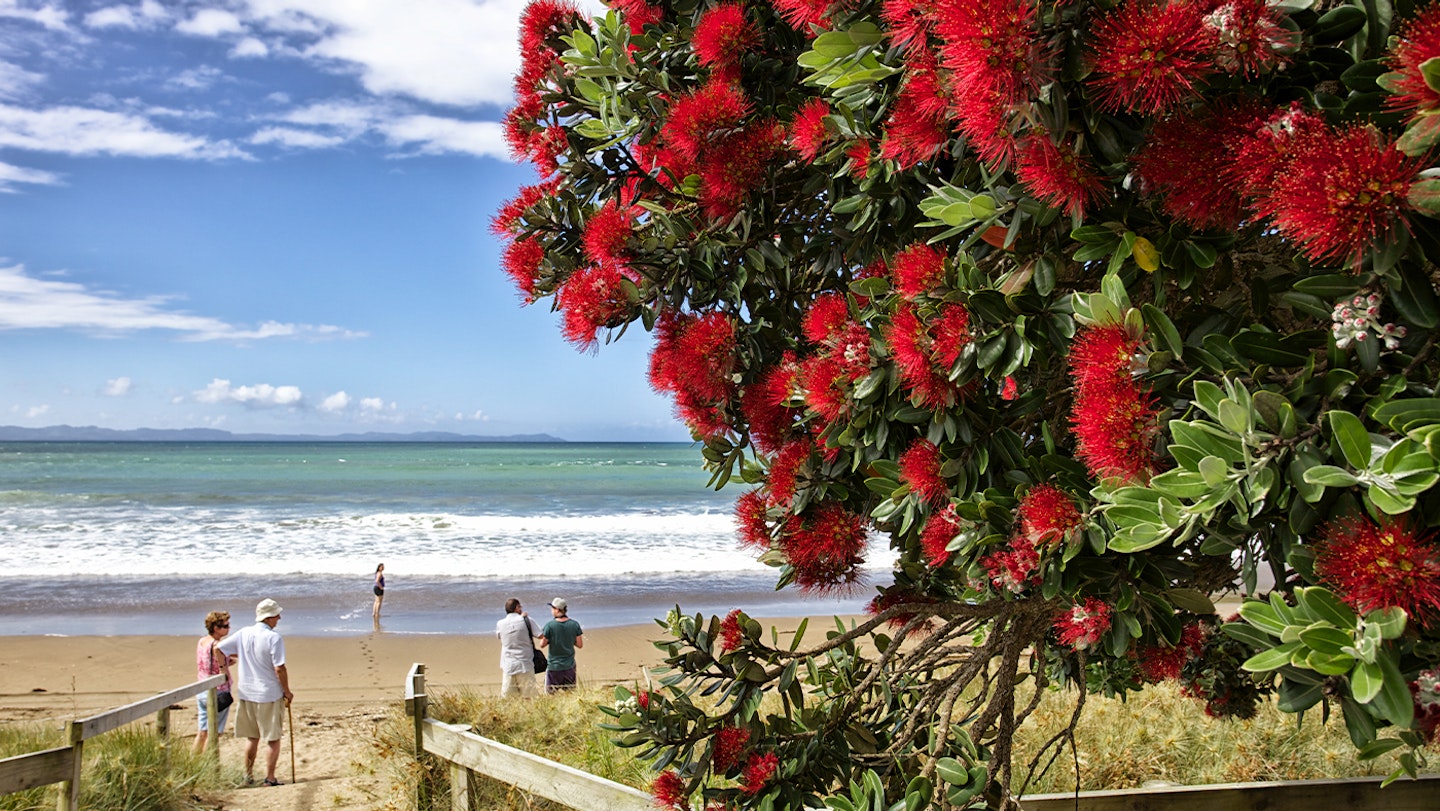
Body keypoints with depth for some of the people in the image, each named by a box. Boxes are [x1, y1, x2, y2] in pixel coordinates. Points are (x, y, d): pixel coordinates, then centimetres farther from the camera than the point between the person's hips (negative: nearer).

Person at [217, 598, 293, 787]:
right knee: (273, 739, 6)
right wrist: (287, 692, -7)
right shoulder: (273, 638, -15)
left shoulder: (243, 634, 1)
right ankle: (270, 778, 7)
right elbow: (279, 668, -18)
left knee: (251, 737, 18)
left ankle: (248, 776, 22)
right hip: (269, 695, -5)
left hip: (246, 693, 5)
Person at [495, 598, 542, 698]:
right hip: (525, 664, -2)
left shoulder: (500, 624, 0)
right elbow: (540, 636, -3)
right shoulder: (527, 621, -8)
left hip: (508, 666, 2)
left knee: (506, 697, 5)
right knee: (527, 697, 5)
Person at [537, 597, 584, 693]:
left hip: (554, 667, -4)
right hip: (570, 666, 4)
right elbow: (580, 644, 0)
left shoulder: (549, 625, -14)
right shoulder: (574, 624, -4)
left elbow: (542, 644, -6)